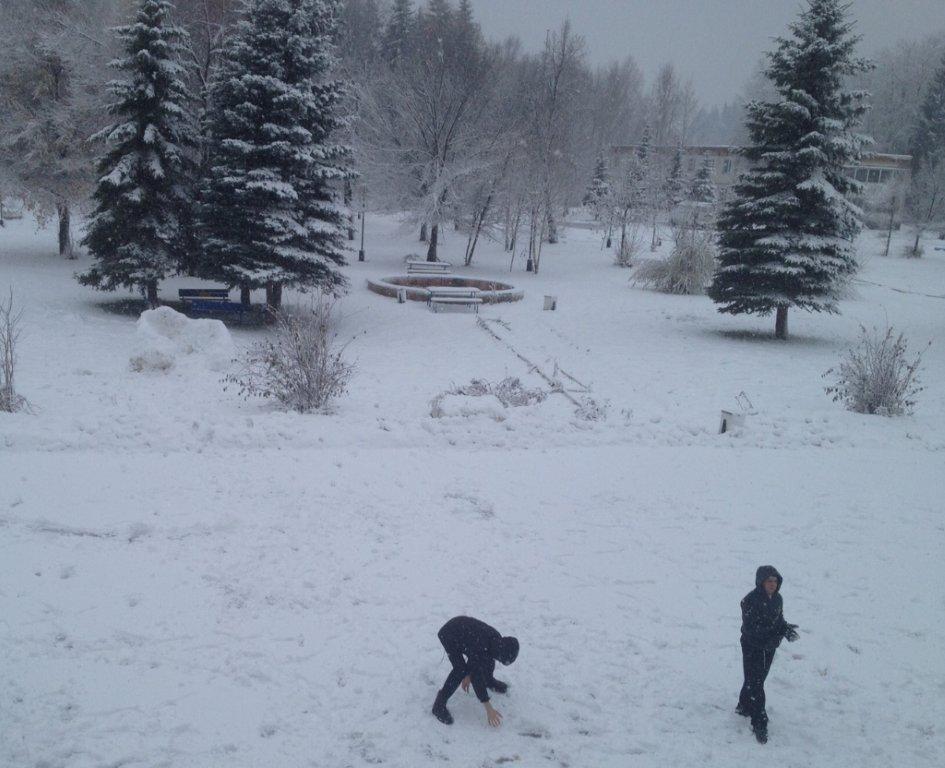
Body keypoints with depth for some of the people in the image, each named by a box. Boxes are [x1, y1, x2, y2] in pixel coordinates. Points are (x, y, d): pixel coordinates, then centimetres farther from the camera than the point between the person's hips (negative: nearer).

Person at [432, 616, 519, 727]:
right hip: (449, 635, -7)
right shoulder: (479, 646, -40)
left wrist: (468, 675, 8)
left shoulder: (497, 640, -18)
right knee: (460, 669, -24)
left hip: (465, 627, 7)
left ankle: (490, 681, 37)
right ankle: (439, 705, -14)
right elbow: (477, 678, -37)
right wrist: (489, 709, -34)